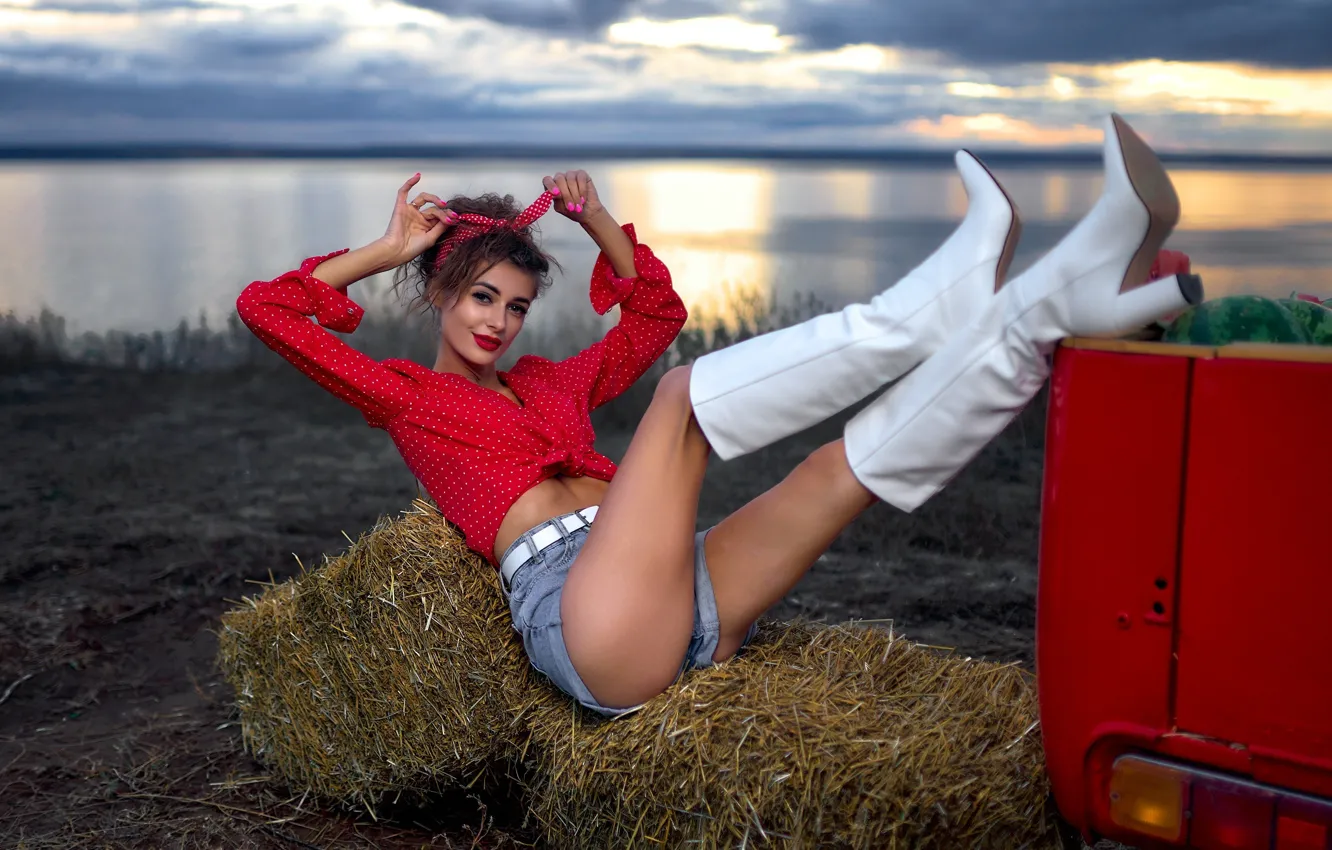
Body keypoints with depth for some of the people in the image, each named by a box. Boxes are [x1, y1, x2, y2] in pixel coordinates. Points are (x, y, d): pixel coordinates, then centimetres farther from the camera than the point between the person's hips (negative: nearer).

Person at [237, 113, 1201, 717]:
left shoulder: (552, 383, 33)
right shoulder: (405, 393, 17)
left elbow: (657, 312, 41)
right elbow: (264, 308, 10)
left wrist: (602, 227, 29)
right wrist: (389, 249, 16)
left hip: (686, 612, 7)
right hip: (579, 609, -6)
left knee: (866, 455, -12)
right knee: (688, 391, -23)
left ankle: (1061, 298, -27)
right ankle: (939, 302, -22)